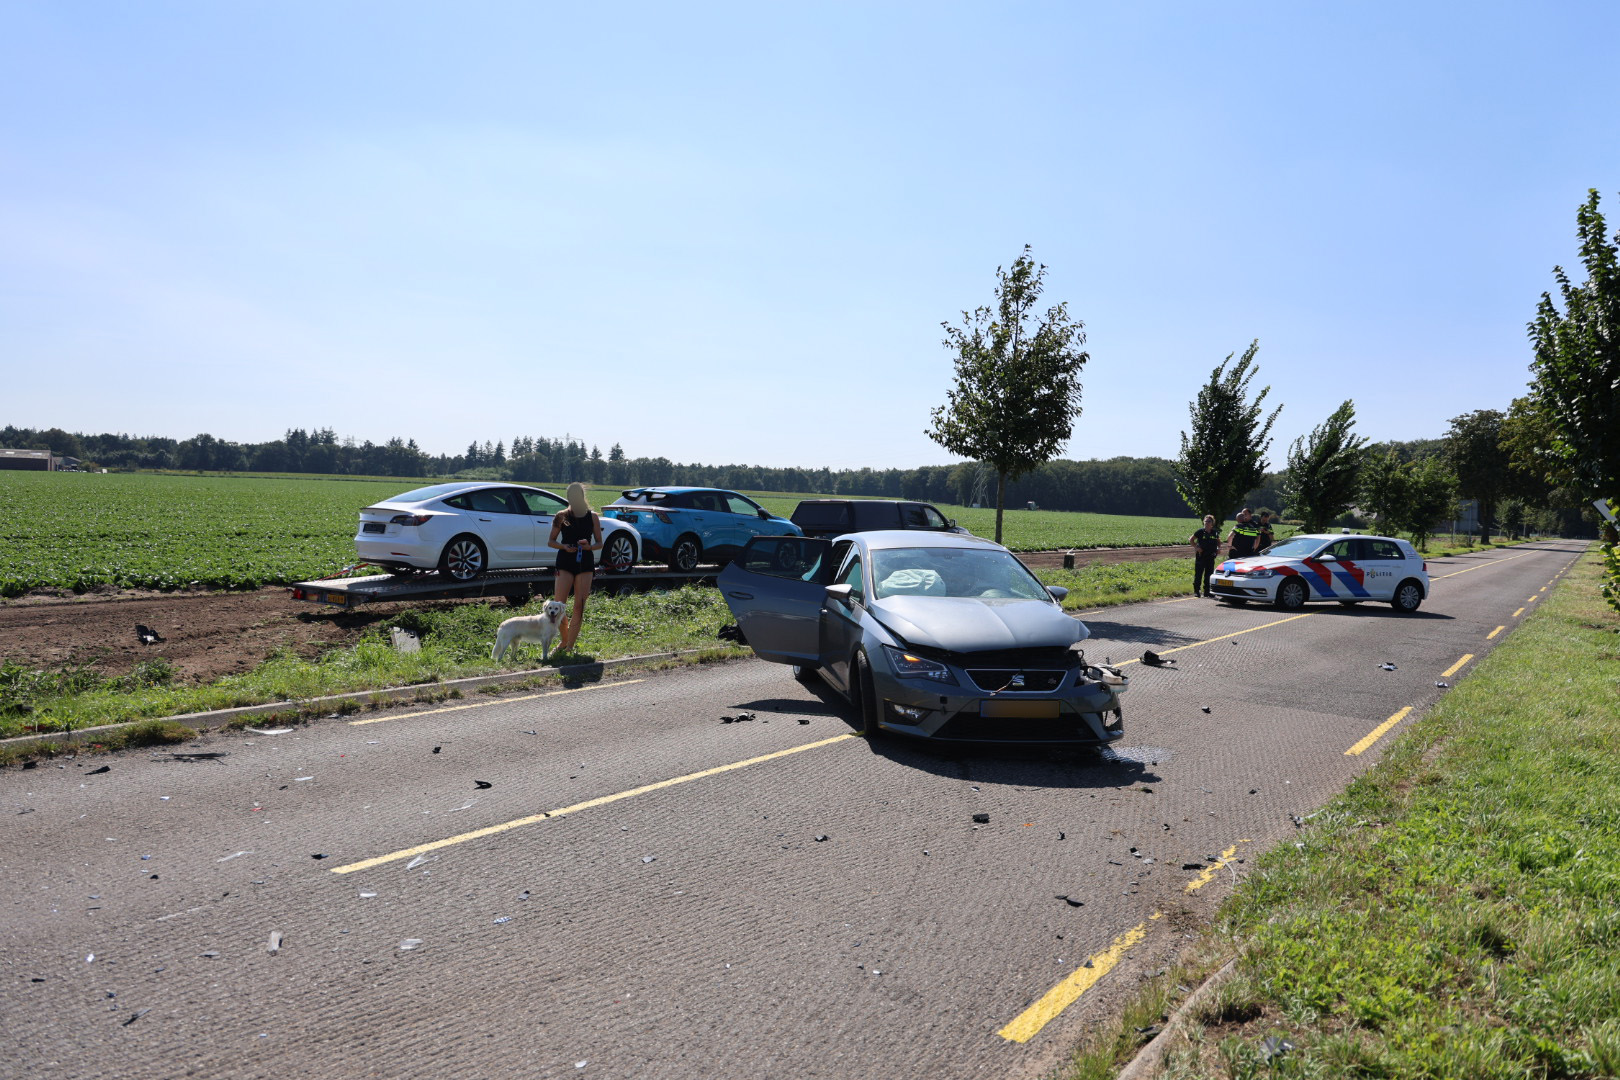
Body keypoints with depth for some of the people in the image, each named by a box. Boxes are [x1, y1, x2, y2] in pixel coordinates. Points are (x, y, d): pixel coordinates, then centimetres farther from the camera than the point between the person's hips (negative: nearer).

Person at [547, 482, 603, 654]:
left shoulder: (593, 517, 7)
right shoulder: (562, 516, 5)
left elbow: (599, 543, 10)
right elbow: (551, 541, 7)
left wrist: (589, 546, -12)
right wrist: (564, 546, -13)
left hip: (585, 563, 1)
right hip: (565, 562, 0)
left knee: (579, 606, -4)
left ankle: (570, 645, 3)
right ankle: (565, 640, 15)